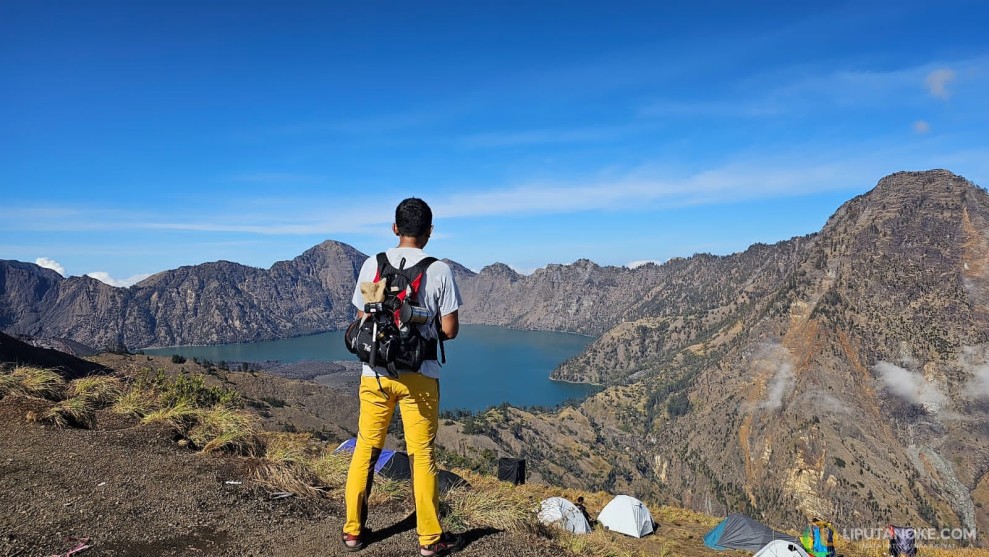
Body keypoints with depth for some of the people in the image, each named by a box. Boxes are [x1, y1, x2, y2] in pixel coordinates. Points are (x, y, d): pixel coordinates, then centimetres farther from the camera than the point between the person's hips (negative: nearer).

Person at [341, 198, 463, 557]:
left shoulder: (372, 265, 0)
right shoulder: (439, 271, -8)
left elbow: (362, 321, 5)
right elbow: (450, 330, -6)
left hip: (375, 373, 3)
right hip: (419, 375, -2)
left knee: (365, 450, 15)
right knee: (421, 456, 8)